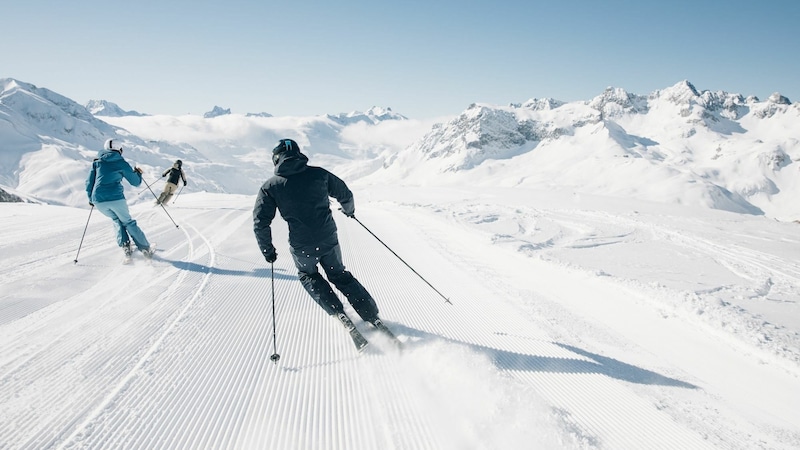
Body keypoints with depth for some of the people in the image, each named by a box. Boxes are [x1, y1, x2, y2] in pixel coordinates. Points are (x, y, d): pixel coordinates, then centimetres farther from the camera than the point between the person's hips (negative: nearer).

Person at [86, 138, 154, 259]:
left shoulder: (97, 162, 13)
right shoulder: (121, 163, 5)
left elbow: (89, 182, 14)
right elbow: (135, 182, 10)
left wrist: (91, 199, 29)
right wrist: (138, 173, 31)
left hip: (99, 201, 3)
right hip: (116, 198, -3)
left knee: (116, 220, 26)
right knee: (128, 222, 15)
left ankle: (125, 246, 9)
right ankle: (146, 249, 12)